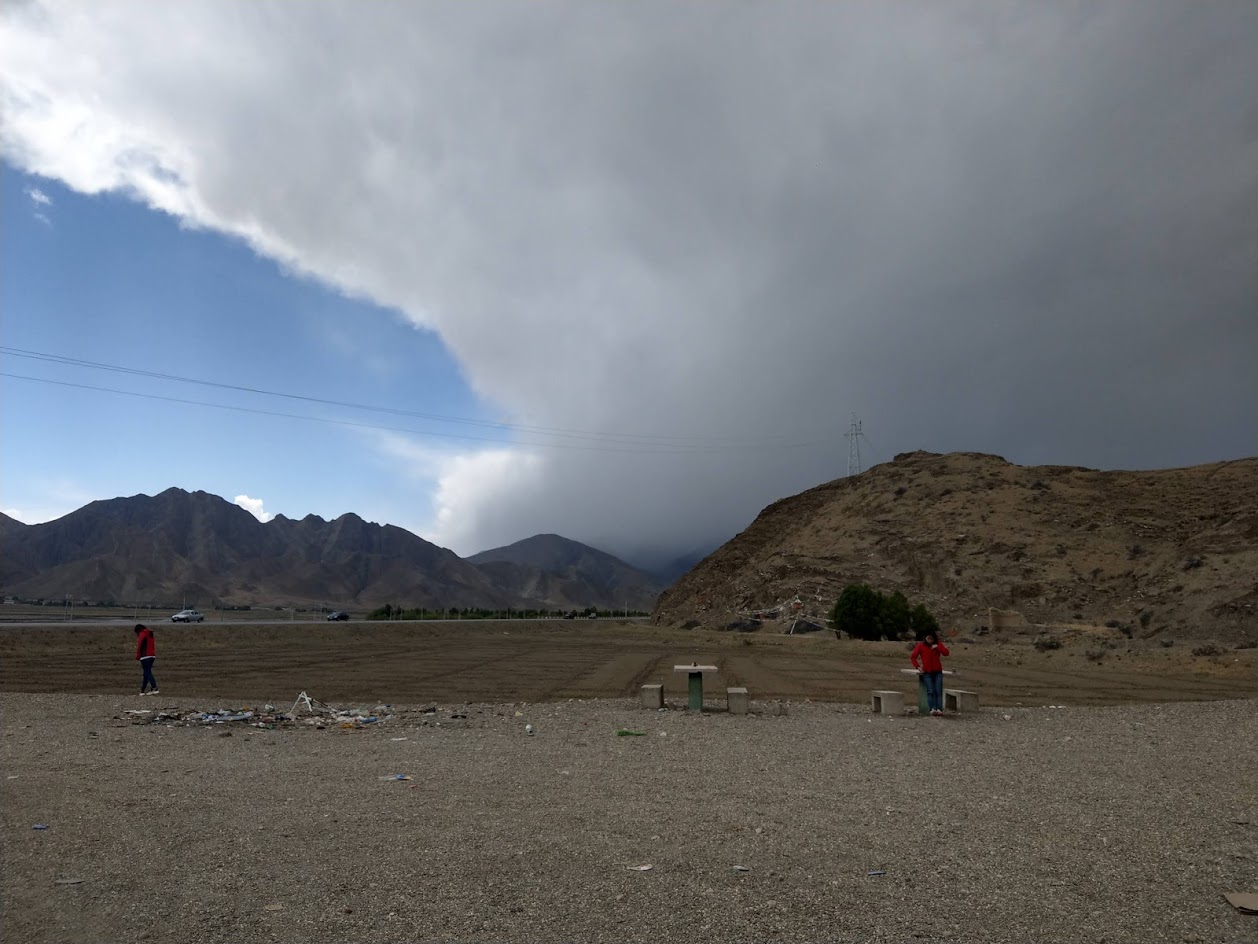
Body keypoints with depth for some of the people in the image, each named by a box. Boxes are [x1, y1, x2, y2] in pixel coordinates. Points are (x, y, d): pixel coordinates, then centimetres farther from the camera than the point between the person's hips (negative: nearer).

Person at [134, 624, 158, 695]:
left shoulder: (142, 634, -5)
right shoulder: (150, 634, 19)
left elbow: (139, 646, -10)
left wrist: (137, 656, -2)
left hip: (145, 656, -8)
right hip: (152, 655, 8)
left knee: (147, 673, -9)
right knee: (147, 673, 12)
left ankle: (155, 688, -19)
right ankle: (142, 690, 17)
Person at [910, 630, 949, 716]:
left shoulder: (938, 644, 8)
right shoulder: (920, 646, 2)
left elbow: (946, 653, -5)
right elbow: (913, 657, 3)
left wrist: (937, 647, -15)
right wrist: (917, 667, -8)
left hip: (938, 671, 2)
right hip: (927, 672, -1)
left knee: (938, 691, -10)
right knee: (930, 691, -13)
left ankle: (939, 709, -18)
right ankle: (932, 709, -23)